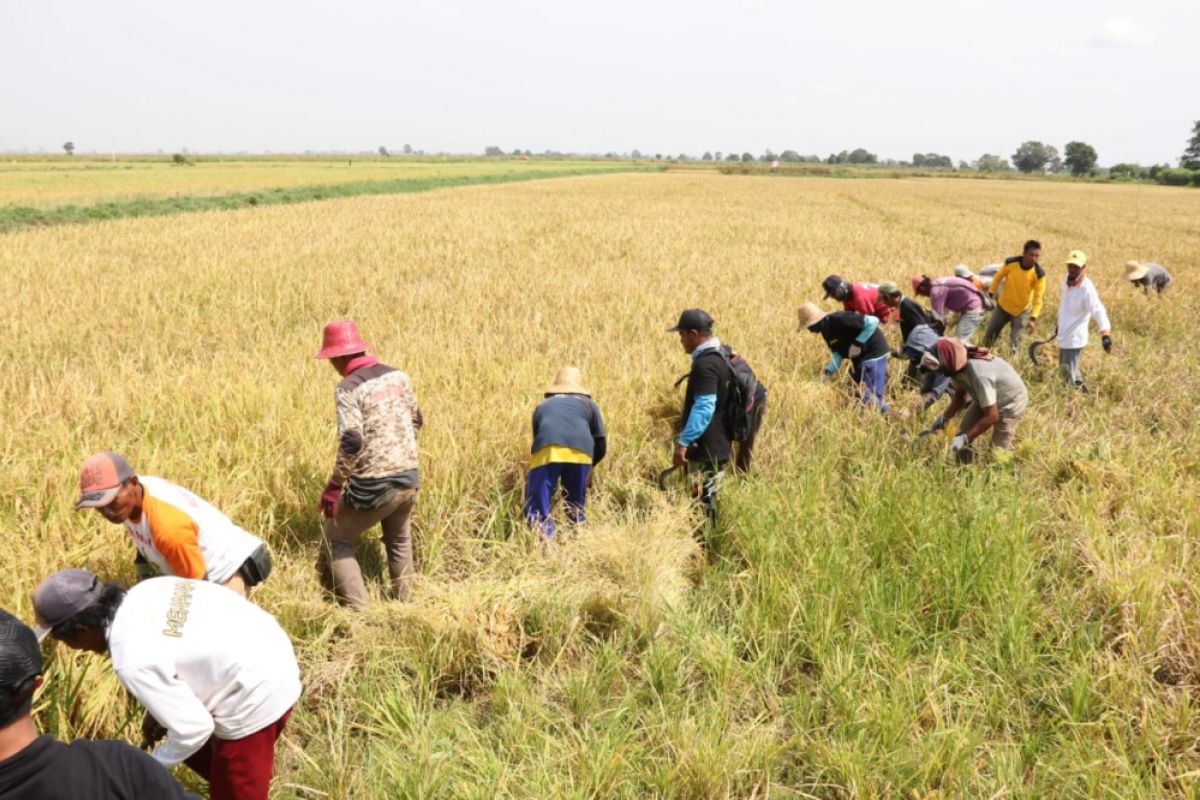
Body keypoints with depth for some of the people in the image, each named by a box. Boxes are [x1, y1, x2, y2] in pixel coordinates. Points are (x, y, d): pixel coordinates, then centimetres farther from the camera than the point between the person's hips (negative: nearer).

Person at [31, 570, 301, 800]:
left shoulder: (133, 660, -23)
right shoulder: (144, 591, 1)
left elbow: (192, 729, -17)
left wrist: (151, 767, 1)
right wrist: (160, 706, 15)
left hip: (256, 702, -9)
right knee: (199, 753, 29)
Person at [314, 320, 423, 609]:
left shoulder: (348, 388, -13)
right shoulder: (398, 376, 5)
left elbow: (351, 442, -22)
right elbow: (417, 421, 16)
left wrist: (334, 486, -13)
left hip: (373, 487, -6)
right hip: (409, 479, 6)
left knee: (336, 541, 14)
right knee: (400, 542, 27)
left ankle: (360, 611, 8)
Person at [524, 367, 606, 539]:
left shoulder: (542, 406, 36)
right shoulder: (589, 404, 33)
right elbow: (601, 445, 25)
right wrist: (590, 467, 45)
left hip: (547, 451, -1)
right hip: (580, 453, 1)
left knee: (537, 510, -3)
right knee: (576, 510, 17)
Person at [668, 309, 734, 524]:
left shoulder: (705, 364, -19)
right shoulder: (720, 356, 12)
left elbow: (704, 408, -25)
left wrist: (683, 442, -24)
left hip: (705, 450, -10)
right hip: (718, 446, 10)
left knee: (703, 505, -3)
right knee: (710, 502, 16)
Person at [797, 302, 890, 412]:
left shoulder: (840, 319, -27)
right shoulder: (826, 331, 2)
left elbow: (873, 322, -27)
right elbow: (838, 353, 9)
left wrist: (857, 343, -26)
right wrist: (828, 371, -6)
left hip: (873, 352, -9)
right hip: (859, 357, 9)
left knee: (872, 397, -9)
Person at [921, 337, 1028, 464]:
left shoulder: (979, 375, -42)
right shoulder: (957, 367, -20)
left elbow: (991, 416, -33)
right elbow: (960, 395, 1)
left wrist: (966, 438, -29)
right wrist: (945, 417, -11)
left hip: (1011, 401, -7)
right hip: (984, 397, 7)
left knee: (998, 451, -5)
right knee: (963, 433, 4)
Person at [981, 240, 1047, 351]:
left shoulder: (1039, 274, -22)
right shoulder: (1010, 263, -19)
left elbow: (1038, 298, -18)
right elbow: (998, 278, -1)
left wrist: (1033, 318, -26)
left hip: (1021, 311, -2)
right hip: (1002, 306, 2)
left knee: (1014, 342, -1)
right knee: (989, 337, 12)